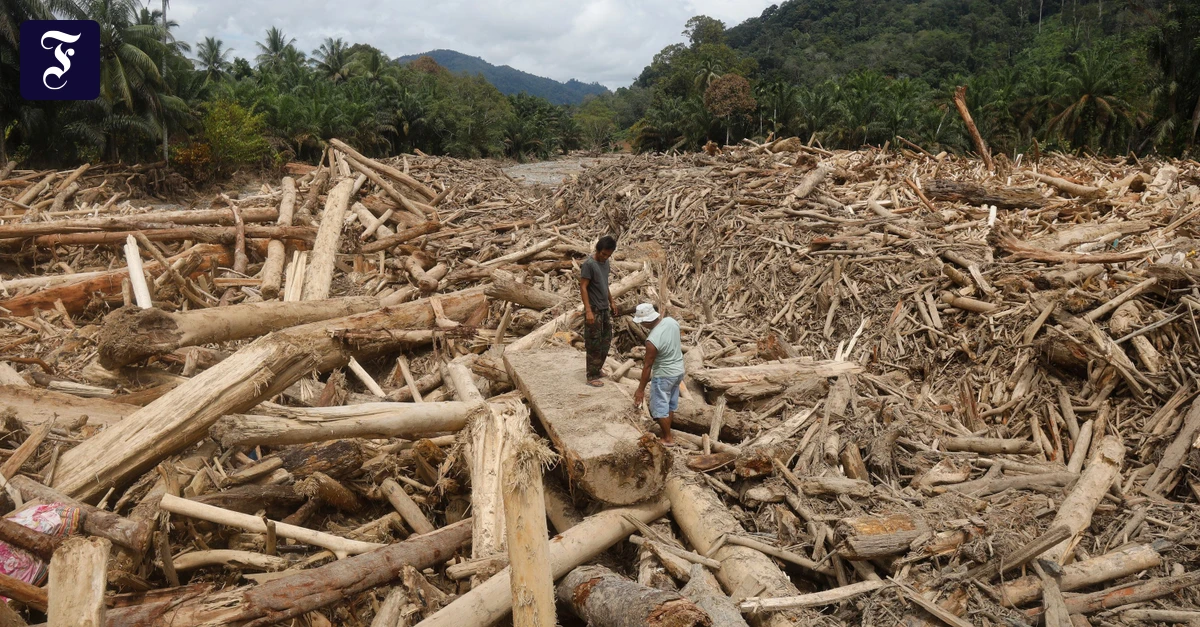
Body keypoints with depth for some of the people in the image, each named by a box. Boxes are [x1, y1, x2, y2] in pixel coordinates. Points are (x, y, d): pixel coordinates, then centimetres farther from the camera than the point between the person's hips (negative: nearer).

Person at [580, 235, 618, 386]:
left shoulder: (606, 262, 8)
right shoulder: (588, 264, -17)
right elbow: (583, 288, -19)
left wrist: (611, 301, 23)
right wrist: (588, 310, -24)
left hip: (605, 309, 9)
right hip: (594, 310, -9)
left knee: (606, 341, 15)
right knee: (594, 344, -4)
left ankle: (597, 370, 27)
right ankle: (592, 376, 4)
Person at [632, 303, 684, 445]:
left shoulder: (652, 340, -30)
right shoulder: (671, 321, -10)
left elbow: (647, 366, -21)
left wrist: (641, 389, -11)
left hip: (664, 375, -8)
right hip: (679, 370, 8)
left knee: (660, 406, 10)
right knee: (670, 403, 22)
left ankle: (668, 438, 22)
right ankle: (667, 427, 38)